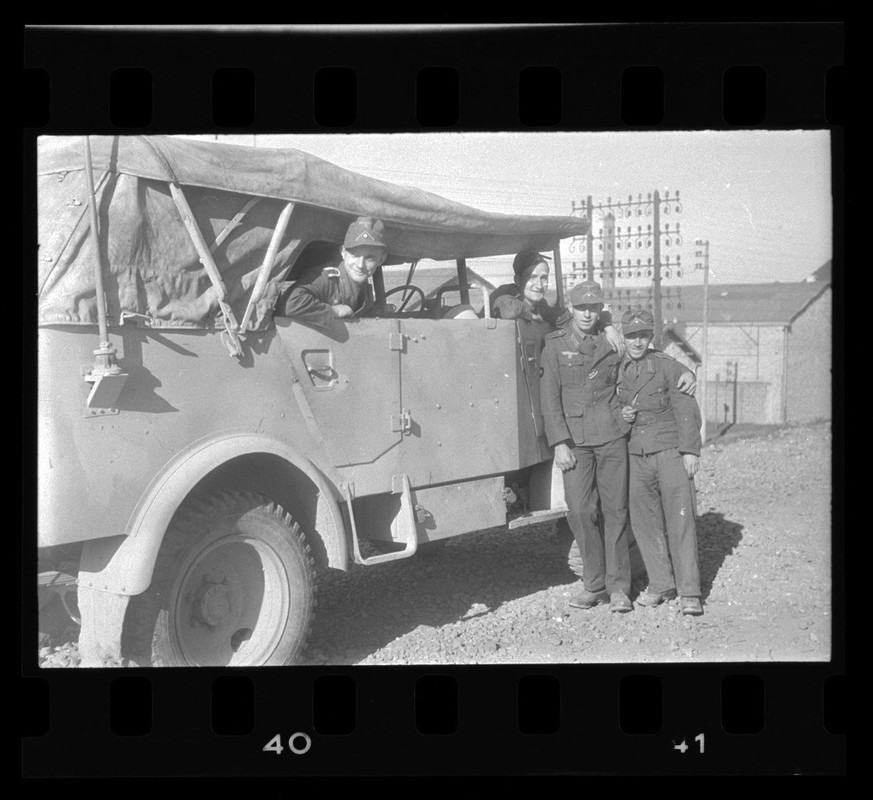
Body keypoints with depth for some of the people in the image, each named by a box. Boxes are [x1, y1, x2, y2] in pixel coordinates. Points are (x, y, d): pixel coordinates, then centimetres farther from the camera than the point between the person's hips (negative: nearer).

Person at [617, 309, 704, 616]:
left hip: (670, 450, -4)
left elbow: (686, 409, -3)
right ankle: (660, 585, 18)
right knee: (644, 521, 4)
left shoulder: (668, 366, 0)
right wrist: (619, 415, -3)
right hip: (636, 454, 4)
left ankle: (689, 593, -3)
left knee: (680, 519, -6)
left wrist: (690, 450, -10)